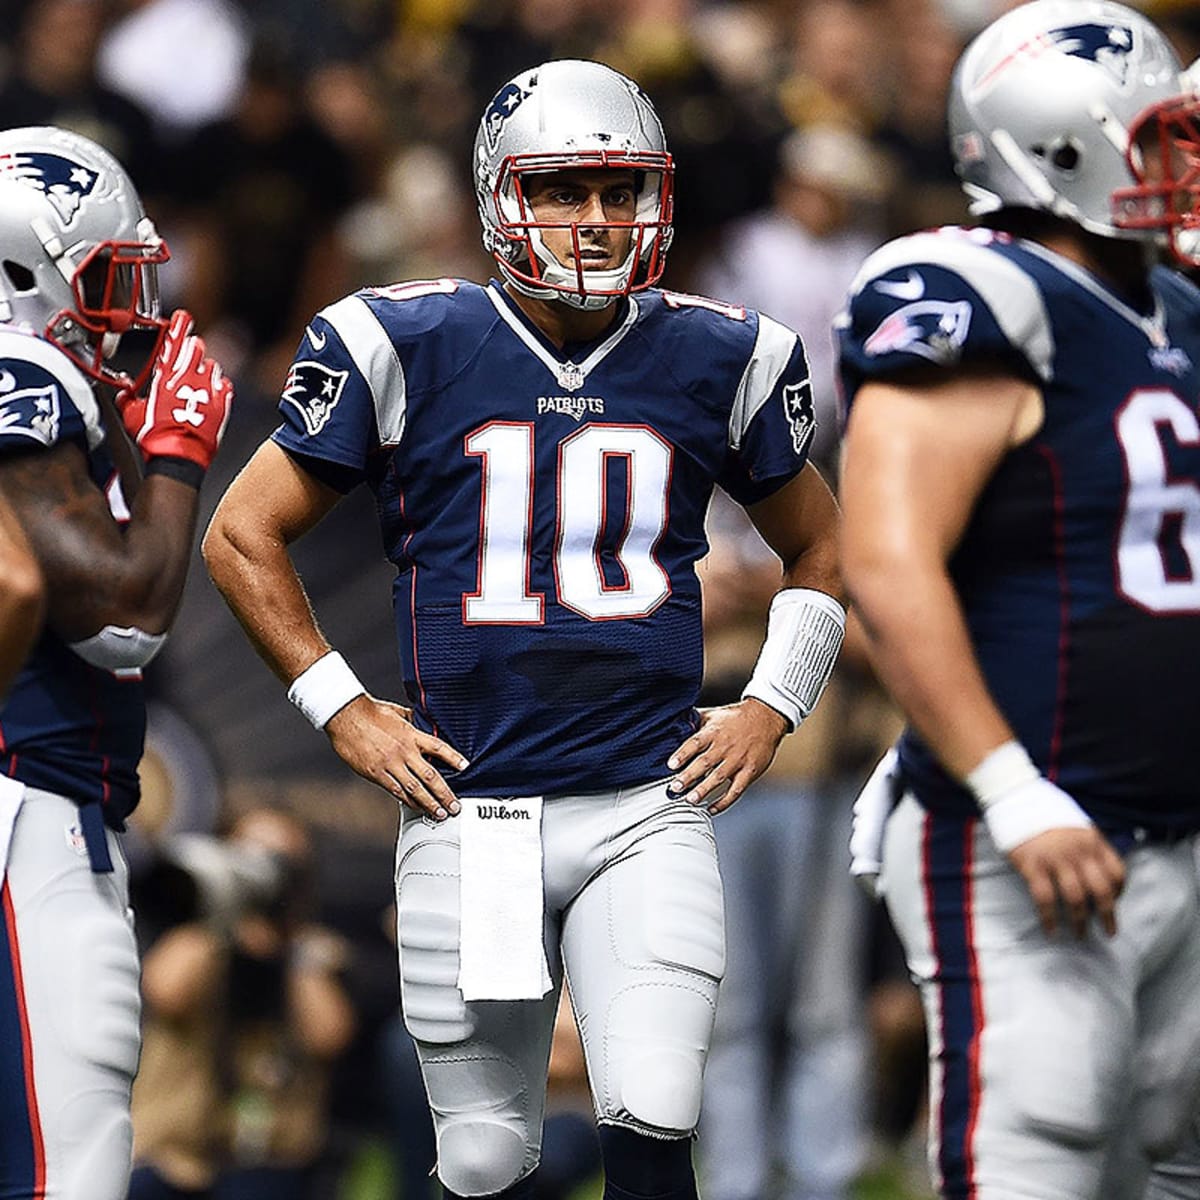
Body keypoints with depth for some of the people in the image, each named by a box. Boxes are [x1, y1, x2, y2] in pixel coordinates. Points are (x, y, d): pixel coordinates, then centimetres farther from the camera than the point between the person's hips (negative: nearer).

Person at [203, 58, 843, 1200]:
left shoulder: (717, 360, 6)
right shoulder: (402, 347, 0)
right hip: (466, 814, 0)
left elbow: (819, 550, 22)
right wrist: (342, 709, 2)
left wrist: (768, 708, 8)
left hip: (649, 808, 0)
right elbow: (243, 536, 8)